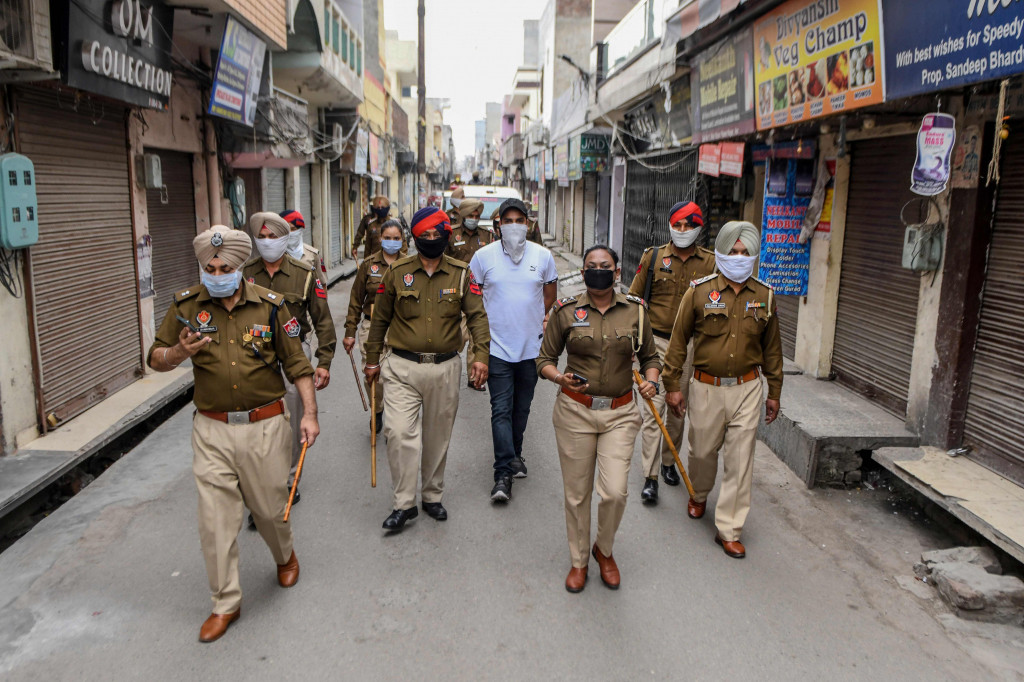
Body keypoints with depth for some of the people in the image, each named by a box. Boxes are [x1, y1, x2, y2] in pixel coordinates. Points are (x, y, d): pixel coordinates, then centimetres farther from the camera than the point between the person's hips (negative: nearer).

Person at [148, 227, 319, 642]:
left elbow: (296, 364, 2)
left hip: (265, 426, -1)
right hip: (212, 430, 1)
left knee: (270, 507, 12)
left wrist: (310, 413, -3)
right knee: (215, 519, 2)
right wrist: (180, 352, -16)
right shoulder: (186, 305, 0)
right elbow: (155, 359, 7)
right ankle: (226, 603, 20)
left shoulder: (270, 305, -3)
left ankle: (285, 556, 45)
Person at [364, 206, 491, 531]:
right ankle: (404, 503, 1)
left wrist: (481, 355, -14)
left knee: (438, 437, 11)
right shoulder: (397, 272, 1)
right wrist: (372, 359, 13)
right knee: (400, 432, -12)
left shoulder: (461, 274, 2)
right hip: (402, 368, -1)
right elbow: (380, 318, 9)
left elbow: (477, 315, 0)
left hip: (444, 368, 1)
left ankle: (433, 497, 29)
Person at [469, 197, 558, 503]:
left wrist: (532, 318, 8)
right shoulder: (484, 255, -2)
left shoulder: (543, 256, 2)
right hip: (497, 347, -2)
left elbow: (550, 294, 14)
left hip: (531, 346, 2)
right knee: (501, 409, -6)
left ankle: (515, 454, 35)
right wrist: (486, 323, 1)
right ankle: (503, 473, -3)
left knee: (522, 407, 15)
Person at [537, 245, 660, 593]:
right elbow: (545, 359, 4)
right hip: (575, 411, 0)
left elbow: (650, 356, 14)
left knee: (615, 492, -7)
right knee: (577, 492, 7)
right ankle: (579, 561, 30)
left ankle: (604, 550, 24)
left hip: (620, 414, 1)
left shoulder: (635, 310, 2)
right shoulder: (565, 311, -2)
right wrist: (560, 378, -17)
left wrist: (651, 381, -6)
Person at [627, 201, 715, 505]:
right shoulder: (653, 256, 0)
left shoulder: (709, 262, 2)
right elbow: (635, 298, 5)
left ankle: (669, 462, 33)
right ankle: (650, 477, 0)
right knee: (653, 407, -5)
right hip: (656, 341, -1)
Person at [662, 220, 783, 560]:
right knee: (703, 451, 13)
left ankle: (729, 529, 13)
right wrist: (673, 385, -2)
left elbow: (771, 348, 12)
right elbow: (679, 340, -1)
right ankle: (699, 494, 45)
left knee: (740, 460, 1)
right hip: (706, 388, -1)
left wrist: (774, 392, 13)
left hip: (747, 389, 1)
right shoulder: (699, 291, -5)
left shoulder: (764, 296, 3)